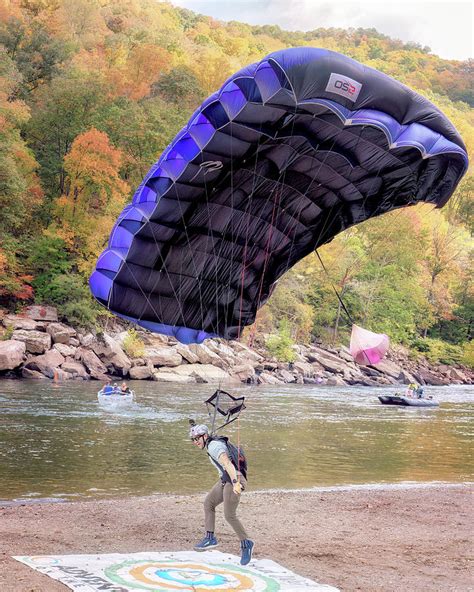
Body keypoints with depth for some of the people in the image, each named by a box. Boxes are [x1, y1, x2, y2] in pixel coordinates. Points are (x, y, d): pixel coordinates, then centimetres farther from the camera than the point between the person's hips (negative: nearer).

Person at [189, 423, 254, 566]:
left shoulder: (213, 446, -17)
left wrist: (235, 483, -42)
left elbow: (227, 464, -30)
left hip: (232, 482, -11)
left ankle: (246, 544, 5)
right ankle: (210, 538, 10)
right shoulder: (212, 444, 14)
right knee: (208, 503, 9)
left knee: (230, 516, -8)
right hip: (224, 480, 11)